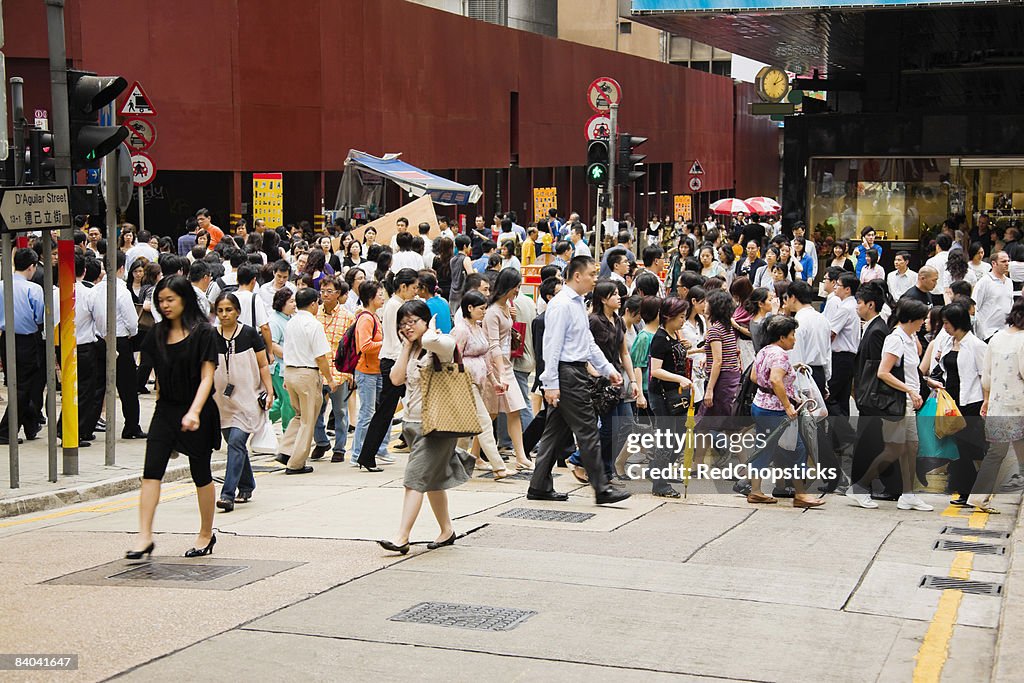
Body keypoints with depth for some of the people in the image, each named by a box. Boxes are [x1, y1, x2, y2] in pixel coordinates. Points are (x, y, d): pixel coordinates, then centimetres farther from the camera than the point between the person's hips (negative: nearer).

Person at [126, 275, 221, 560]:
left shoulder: (203, 333, -10)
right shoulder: (158, 333, 8)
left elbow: (207, 377, -15)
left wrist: (194, 411, -25)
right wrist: (160, 401, 15)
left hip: (197, 412, -5)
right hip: (165, 410, 5)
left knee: (201, 474, 7)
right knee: (151, 471, -8)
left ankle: (206, 534, 22)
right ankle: (144, 537, -9)